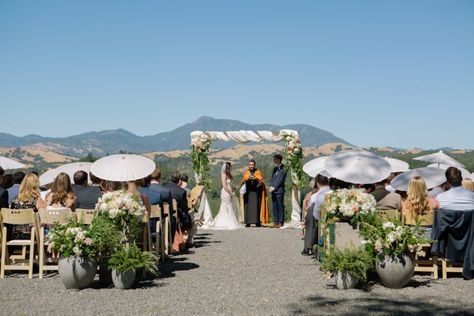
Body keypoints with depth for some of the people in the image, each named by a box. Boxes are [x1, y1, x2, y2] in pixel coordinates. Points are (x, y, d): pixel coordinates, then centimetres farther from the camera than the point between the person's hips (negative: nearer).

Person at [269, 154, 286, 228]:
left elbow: (280, 180, -12)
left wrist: (273, 187, -13)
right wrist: (271, 186, 0)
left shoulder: (283, 169, -7)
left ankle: (281, 222, -1)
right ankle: (276, 222, 13)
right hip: (273, 191, 8)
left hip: (279, 191, -8)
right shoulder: (275, 169, 19)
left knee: (280, 207, -4)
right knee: (275, 207, 8)